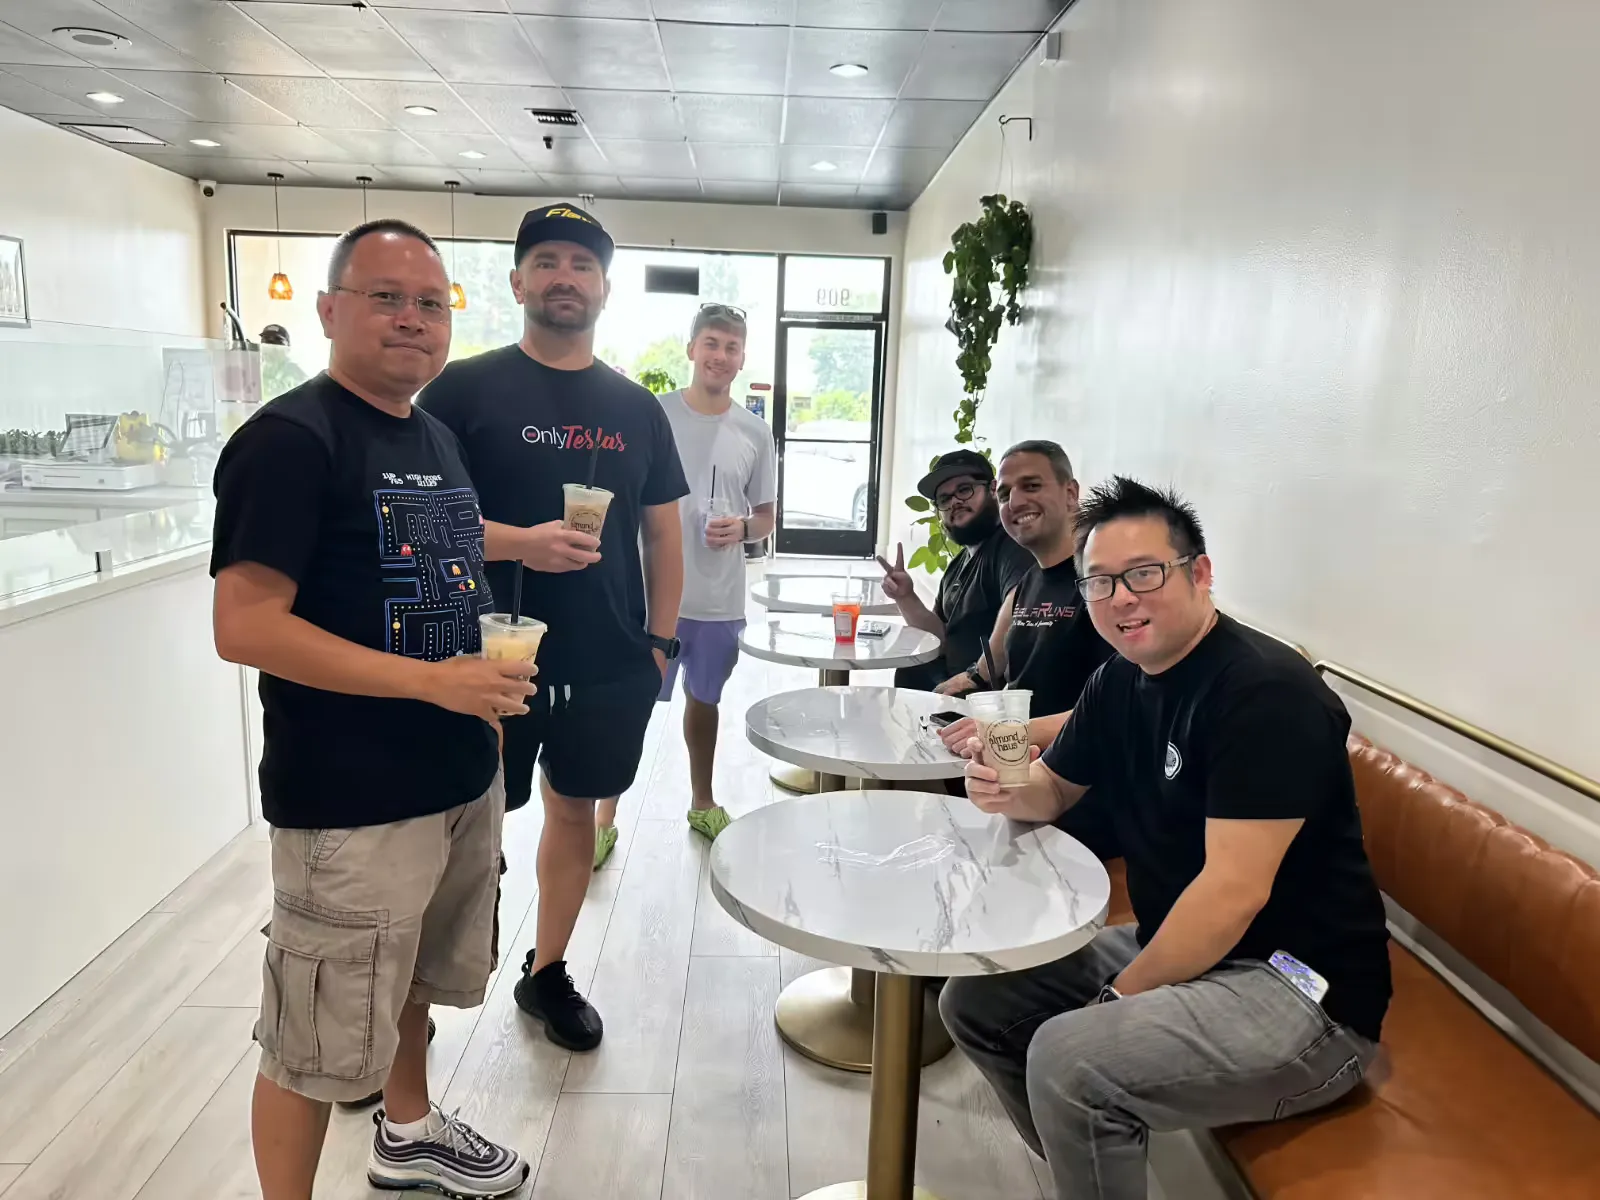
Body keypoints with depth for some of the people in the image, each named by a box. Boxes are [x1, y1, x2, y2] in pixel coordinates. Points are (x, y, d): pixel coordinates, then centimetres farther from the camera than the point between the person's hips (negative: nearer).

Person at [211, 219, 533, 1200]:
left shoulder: (439, 437, 10)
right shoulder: (291, 437, -15)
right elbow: (245, 626, -21)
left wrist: (490, 684, 9)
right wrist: (433, 679, -24)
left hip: (464, 779, 9)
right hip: (350, 803, -8)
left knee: (415, 979, 27)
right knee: (317, 1044, 6)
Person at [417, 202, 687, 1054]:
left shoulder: (636, 407, 9)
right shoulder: (466, 387, -4)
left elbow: (663, 531, 11)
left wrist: (660, 640, 5)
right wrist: (520, 543, -23)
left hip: (611, 664, 4)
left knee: (577, 809, 14)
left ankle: (547, 972, 34)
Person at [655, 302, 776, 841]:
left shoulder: (755, 432, 2)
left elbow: (768, 515, 11)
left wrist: (742, 528, -12)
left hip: (719, 599, 3)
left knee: (704, 699, 19)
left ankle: (703, 803, 37)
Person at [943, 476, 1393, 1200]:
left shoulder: (1265, 691, -21)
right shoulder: (1118, 682, 5)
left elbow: (1234, 890, -25)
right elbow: (1054, 792, 16)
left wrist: (1120, 998, -16)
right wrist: (1008, 790, -8)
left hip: (1300, 989, -8)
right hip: (1175, 947, 9)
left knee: (1067, 1058, -28)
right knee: (975, 999, 7)